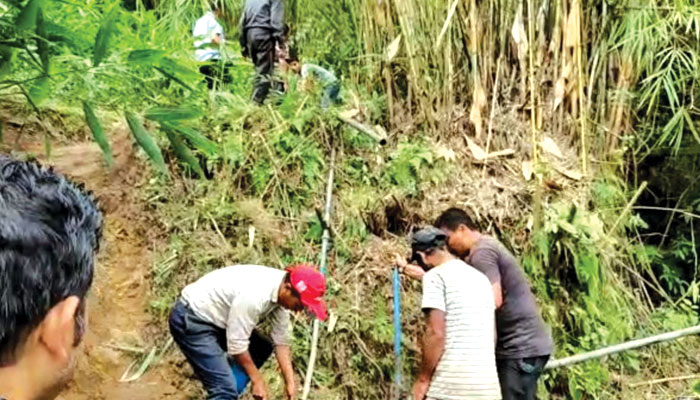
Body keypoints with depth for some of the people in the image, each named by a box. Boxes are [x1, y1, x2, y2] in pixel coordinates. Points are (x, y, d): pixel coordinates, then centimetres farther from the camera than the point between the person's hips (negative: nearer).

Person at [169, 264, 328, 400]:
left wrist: (290, 382, 3)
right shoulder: (254, 296, -33)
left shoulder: (280, 292, -5)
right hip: (190, 319, -9)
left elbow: (281, 341, 3)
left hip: (214, 315, 10)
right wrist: (257, 380, -13)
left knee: (262, 348, 18)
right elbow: (236, 344, -24)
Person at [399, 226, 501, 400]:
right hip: (487, 385, 7)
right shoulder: (480, 277, 16)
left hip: (451, 385, -7)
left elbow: (436, 334, -15)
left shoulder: (435, 276, -7)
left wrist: (423, 379, -6)